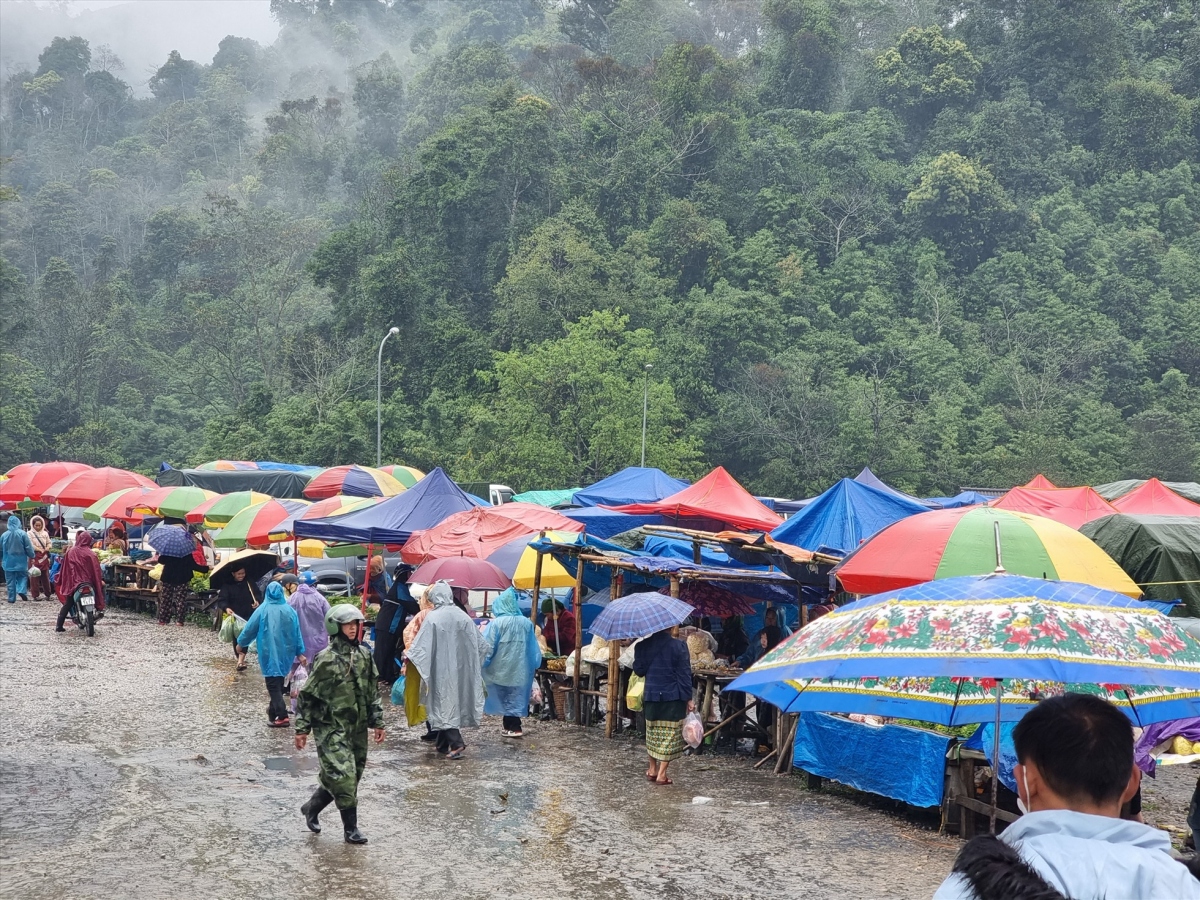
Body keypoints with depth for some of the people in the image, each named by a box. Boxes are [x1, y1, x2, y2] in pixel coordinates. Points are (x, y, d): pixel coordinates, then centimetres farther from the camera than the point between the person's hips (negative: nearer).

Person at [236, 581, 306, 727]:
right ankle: (273, 711, 31)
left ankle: (282, 716, -14)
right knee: (279, 683, 19)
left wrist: (240, 643, 15)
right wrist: (300, 653, 8)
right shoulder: (289, 611, 1)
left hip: (269, 652, -4)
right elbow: (297, 633, 3)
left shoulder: (263, 610, -8)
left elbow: (250, 628, -1)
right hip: (286, 652, 4)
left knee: (273, 684, -4)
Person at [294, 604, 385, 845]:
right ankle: (351, 827, 1)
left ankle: (311, 808, 32)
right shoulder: (326, 659, -11)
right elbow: (308, 694, -7)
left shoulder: (364, 656, 7)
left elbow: (372, 692, 15)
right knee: (343, 775, -11)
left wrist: (377, 722, 12)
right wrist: (302, 728, -8)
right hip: (331, 728, -7)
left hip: (357, 728, 7)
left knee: (352, 775, 11)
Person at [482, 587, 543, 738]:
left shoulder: (496, 623, -12)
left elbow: (488, 647, -11)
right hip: (520, 668, 3)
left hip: (501, 667, -3)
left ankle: (512, 727, 7)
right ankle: (512, 726, 11)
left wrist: (481, 664, -2)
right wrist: (535, 665, 17)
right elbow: (533, 648, 8)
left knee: (506, 697, 7)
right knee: (516, 697, 10)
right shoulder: (526, 623, 1)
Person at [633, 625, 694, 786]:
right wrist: (688, 698, -6)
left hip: (651, 696, 3)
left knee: (652, 732, 20)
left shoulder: (643, 645, -2)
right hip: (673, 698, -3)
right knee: (670, 733, 3)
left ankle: (652, 768, 29)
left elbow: (638, 670, 4)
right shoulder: (679, 646, -11)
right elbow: (684, 674, -10)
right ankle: (661, 774, 1)